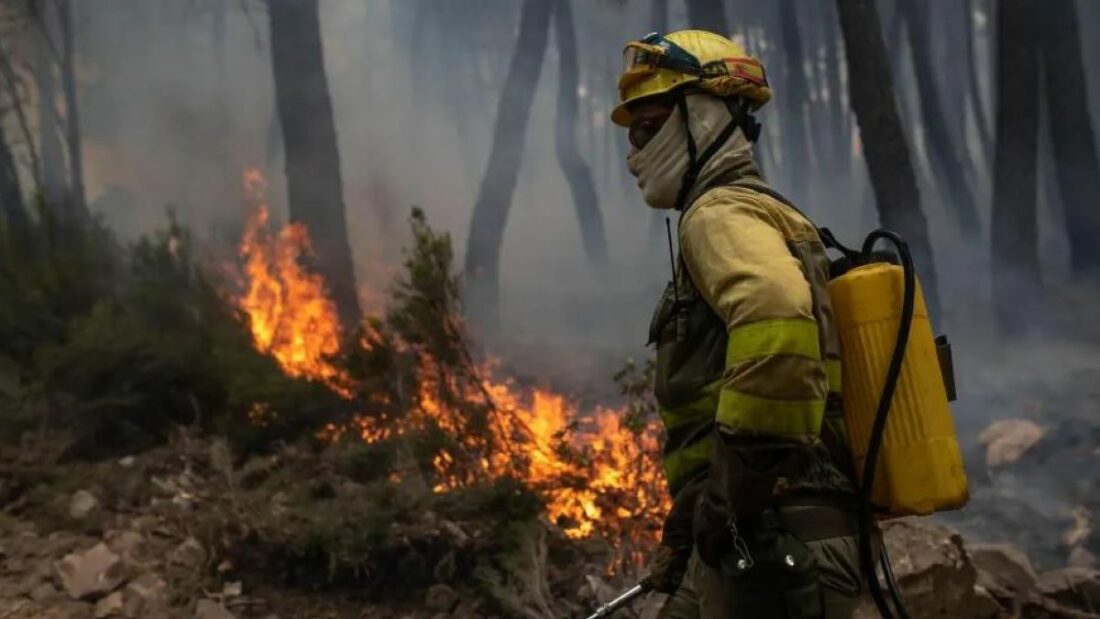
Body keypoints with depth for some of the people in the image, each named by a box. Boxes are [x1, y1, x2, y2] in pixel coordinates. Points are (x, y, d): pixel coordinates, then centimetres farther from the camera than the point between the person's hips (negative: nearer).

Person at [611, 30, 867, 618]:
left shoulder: (723, 212, -8)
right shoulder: (767, 217, 24)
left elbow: (777, 319, -31)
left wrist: (737, 500, -25)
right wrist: (684, 530, 27)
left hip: (769, 544, -10)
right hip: (764, 542, 10)